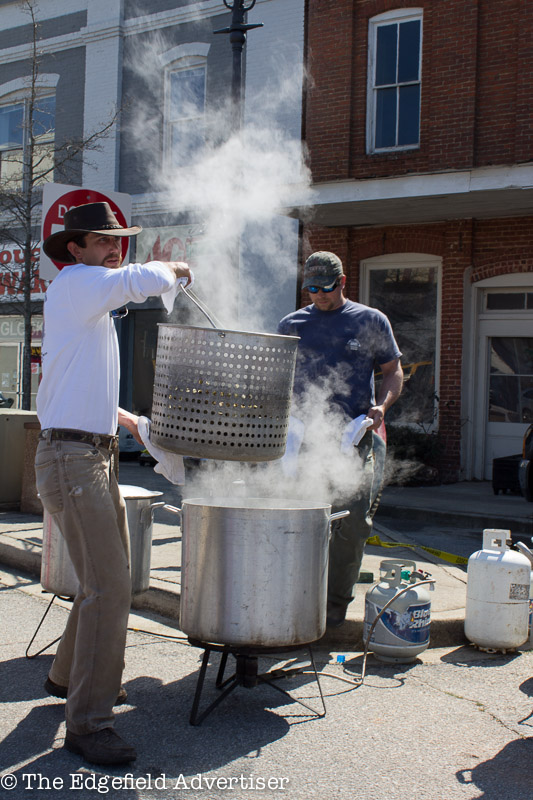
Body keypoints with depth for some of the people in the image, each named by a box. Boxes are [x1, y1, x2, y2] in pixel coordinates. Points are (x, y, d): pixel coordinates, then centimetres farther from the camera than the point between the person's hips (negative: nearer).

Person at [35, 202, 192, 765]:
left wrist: (134, 423, 31)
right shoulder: (74, 284, -9)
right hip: (70, 459, -10)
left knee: (110, 580, 18)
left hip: (95, 459, 10)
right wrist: (176, 268, -2)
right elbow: (149, 281, -23)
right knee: (108, 586, -14)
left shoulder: (94, 307, 21)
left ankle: (69, 676, 37)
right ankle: (88, 723, -8)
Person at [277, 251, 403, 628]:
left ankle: (336, 603, 9)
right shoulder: (292, 324, 14)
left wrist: (382, 404, -7)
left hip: (355, 439, -1)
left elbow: (393, 371, 12)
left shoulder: (371, 321, 8)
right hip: (305, 438, 2)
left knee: (352, 523, -4)